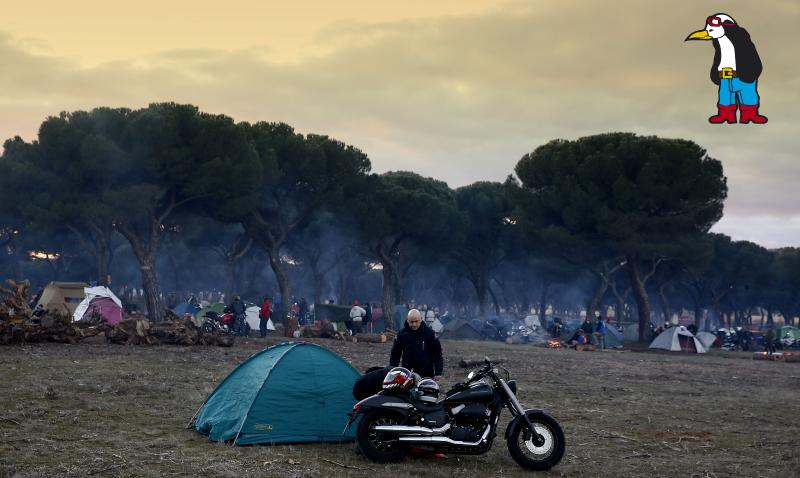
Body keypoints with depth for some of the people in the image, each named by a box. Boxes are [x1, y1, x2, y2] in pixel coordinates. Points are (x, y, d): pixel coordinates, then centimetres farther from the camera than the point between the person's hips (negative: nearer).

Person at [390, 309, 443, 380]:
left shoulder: (429, 332, -4)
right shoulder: (402, 333, 0)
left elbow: (437, 353, 1)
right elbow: (395, 354, 7)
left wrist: (438, 372, -4)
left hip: (426, 375, -1)